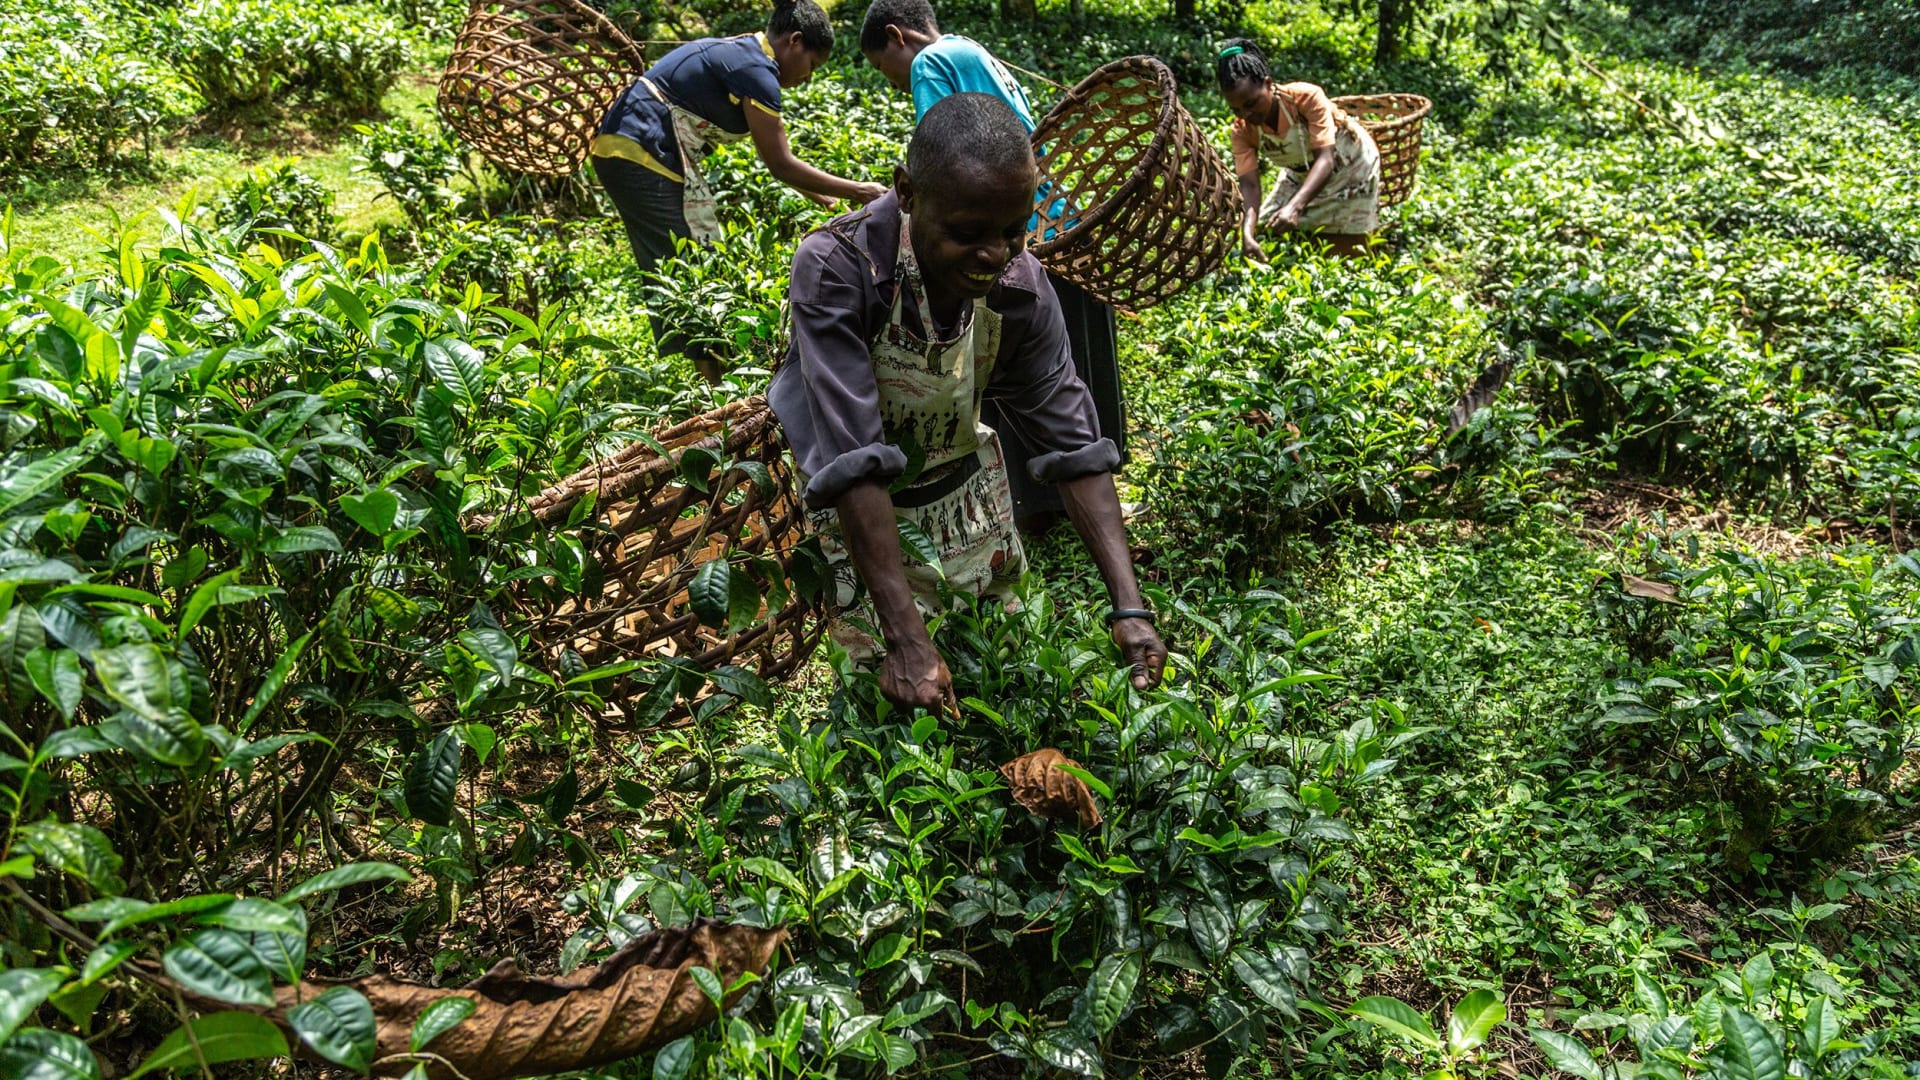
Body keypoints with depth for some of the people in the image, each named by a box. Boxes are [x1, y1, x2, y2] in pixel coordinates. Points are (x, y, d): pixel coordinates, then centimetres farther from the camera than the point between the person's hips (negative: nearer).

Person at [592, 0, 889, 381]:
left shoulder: (741, 54, 17)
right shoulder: (756, 69, -14)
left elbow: (776, 159, 22)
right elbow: (782, 165, -12)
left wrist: (830, 200, 22)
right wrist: (859, 191, -5)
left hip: (626, 148, 10)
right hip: (642, 154, -10)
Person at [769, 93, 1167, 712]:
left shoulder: (1020, 287, -18)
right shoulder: (834, 269, -32)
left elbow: (1073, 447, -15)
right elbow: (854, 462, -36)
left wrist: (1129, 607, -24)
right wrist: (905, 639, -39)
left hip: (962, 488, 4)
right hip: (851, 515, -4)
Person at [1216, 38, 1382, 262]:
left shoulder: (1306, 97, -35)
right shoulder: (1242, 131, -22)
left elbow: (1325, 159, -42)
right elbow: (1249, 183, -29)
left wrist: (1295, 206, -58)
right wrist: (1247, 233, -49)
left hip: (1350, 166, -4)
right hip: (1301, 173, 5)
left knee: (1345, 252, -6)